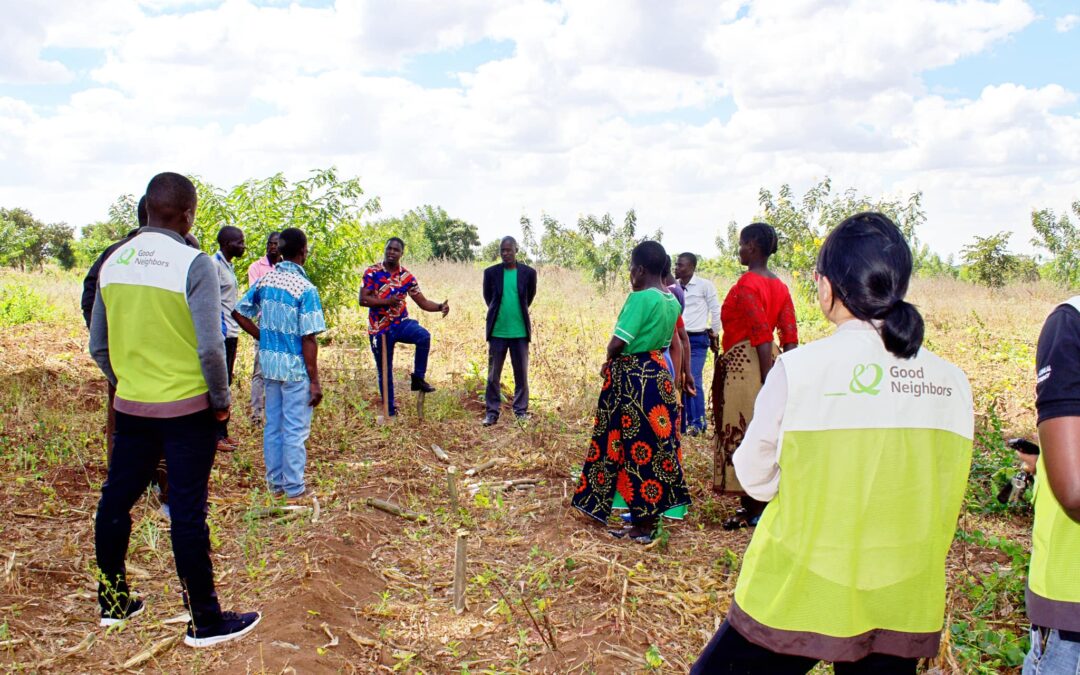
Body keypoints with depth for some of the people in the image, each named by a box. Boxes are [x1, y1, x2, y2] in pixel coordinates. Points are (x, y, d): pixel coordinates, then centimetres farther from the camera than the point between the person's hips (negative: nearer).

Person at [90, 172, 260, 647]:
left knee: (116, 499, 17)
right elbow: (210, 348, -19)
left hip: (130, 406, 6)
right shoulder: (194, 264, -14)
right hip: (186, 410, -5)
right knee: (187, 513, 1)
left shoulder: (113, 263, 3)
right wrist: (221, 400, -5)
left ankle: (112, 602, 33)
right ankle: (205, 621, 12)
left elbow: (98, 346, 10)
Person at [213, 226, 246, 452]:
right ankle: (216, 436, 2)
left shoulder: (228, 265, 16)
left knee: (226, 382, 12)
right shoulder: (215, 265, -12)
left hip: (231, 333, 9)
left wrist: (234, 333, 17)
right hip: (221, 334, -9)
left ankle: (223, 432, 19)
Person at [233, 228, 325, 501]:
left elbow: (238, 313, 6)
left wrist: (264, 337, 14)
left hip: (270, 363, 6)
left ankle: (275, 483, 27)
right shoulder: (306, 289, -17)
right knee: (295, 429, 4)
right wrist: (315, 381, -12)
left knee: (273, 425, 16)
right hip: (295, 367, -6)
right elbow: (308, 339, -17)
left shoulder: (265, 280, 2)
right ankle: (294, 489, 13)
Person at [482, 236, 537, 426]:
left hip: (520, 332, 0)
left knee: (521, 374, 7)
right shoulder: (491, 272, -1)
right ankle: (492, 412, 14)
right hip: (497, 332, 0)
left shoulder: (528, 273, -1)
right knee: (493, 375, 5)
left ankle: (521, 411, 18)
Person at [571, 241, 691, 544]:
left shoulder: (640, 298, -17)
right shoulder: (672, 302, 9)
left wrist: (610, 360, 1)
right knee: (656, 443, 14)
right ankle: (650, 515, 25)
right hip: (659, 373, 9)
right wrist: (616, 364, 11)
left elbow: (618, 342, -21)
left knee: (636, 446, 0)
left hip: (631, 377, -9)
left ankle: (643, 525, 8)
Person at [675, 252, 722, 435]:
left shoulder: (704, 285, -5)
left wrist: (714, 336, 4)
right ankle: (688, 420, 17)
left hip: (697, 340, -5)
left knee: (693, 380, -12)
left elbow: (716, 312, 0)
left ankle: (699, 422, -1)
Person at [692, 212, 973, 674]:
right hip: (903, 611, 4)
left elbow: (756, 478, -7)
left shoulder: (800, 368, -17)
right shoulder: (953, 382, -5)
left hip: (798, 597, -4)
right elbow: (939, 497, 6)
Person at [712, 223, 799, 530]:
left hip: (743, 362, -9)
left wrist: (767, 380, -20)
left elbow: (762, 336, -21)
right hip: (767, 363, 9)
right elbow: (790, 336, 8)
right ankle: (763, 502, 24)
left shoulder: (746, 285, -14)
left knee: (742, 433, -1)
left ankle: (751, 509, 6)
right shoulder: (779, 286, 11)